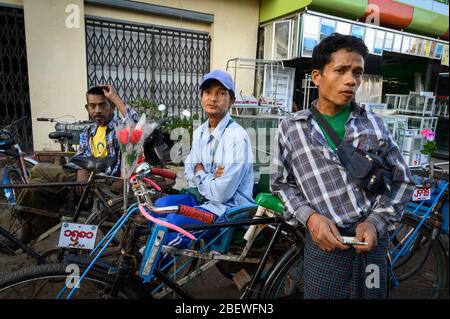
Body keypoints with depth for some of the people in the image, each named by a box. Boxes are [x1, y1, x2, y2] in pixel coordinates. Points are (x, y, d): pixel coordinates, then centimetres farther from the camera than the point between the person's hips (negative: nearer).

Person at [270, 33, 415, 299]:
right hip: (325, 242, -2)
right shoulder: (291, 127, -2)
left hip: (371, 241, 2)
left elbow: (403, 180, 7)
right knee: (320, 292, 12)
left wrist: (376, 222, -7)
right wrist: (309, 217, -13)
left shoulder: (375, 124, 2)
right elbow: (281, 183, 3)